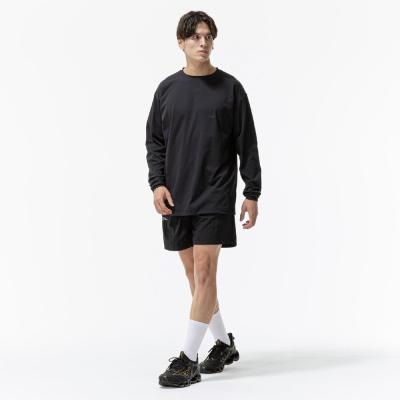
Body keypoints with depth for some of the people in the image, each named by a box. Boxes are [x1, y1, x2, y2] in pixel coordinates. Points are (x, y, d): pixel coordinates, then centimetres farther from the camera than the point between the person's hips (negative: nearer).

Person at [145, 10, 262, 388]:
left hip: (215, 197, -4)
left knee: (205, 271, -10)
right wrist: (157, 183, -3)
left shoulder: (230, 88, 1)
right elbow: (154, 142, 11)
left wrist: (252, 193, -1)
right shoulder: (167, 89, 8)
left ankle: (188, 359, -7)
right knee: (194, 274, 10)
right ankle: (224, 344, 26)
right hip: (176, 198, 4)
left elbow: (247, 145, 2)